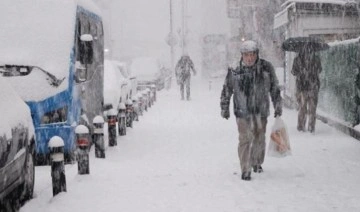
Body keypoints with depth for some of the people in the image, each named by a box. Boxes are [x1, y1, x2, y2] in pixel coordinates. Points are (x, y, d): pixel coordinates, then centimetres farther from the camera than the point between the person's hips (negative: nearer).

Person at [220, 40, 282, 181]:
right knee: (245, 139, -5)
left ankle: (257, 163, 37)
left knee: (259, 139, 15)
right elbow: (226, 90, 3)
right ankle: (245, 170, 5)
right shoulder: (235, 71, -8)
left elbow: (274, 88, 7)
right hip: (242, 111, -2)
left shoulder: (266, 68, -3)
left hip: (261, 111, 2)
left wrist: (278, 105, 9)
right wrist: (224, 108, 6)